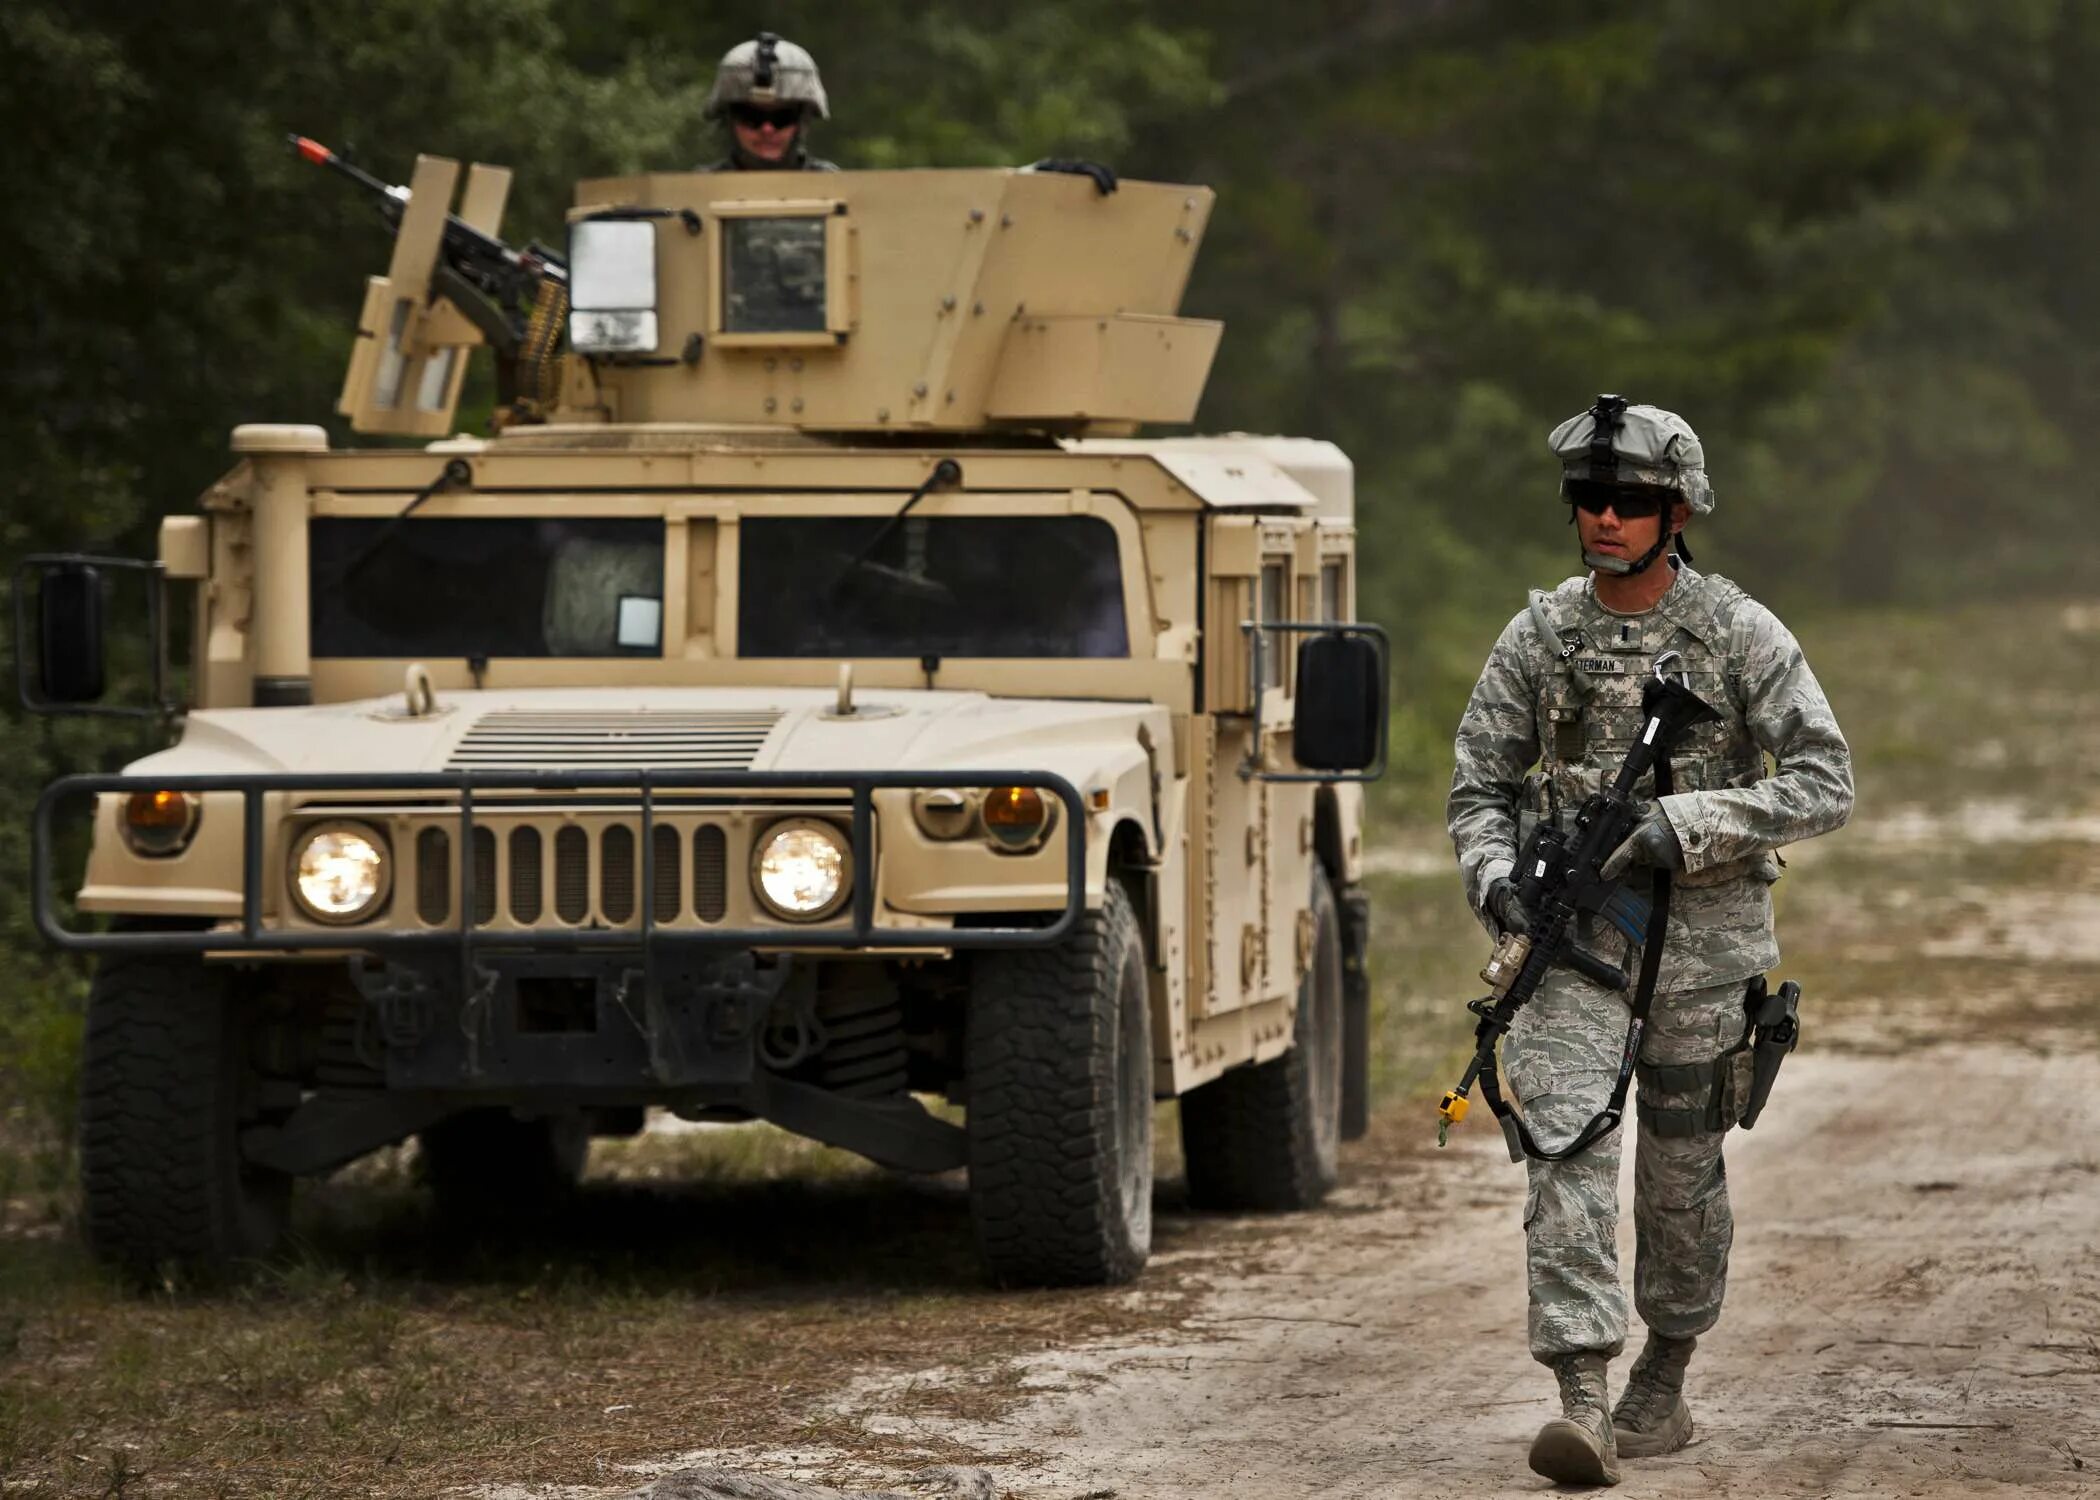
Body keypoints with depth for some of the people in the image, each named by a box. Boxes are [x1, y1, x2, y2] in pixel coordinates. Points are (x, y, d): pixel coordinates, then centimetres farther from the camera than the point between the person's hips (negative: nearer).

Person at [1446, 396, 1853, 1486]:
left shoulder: (1740, 635, -5)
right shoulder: (1538, 639, 3)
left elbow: (1826, 784, -10)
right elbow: (1480, 785, 11)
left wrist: (1686, 825, -20)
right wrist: (1494, 875, -11)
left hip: (1700, 937, -1)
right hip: (1573, 939, 1)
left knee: (1683, 1174, 9)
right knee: (1569, 1150, -15)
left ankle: (1663, 1387, 27)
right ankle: (1581, 1401, -21)